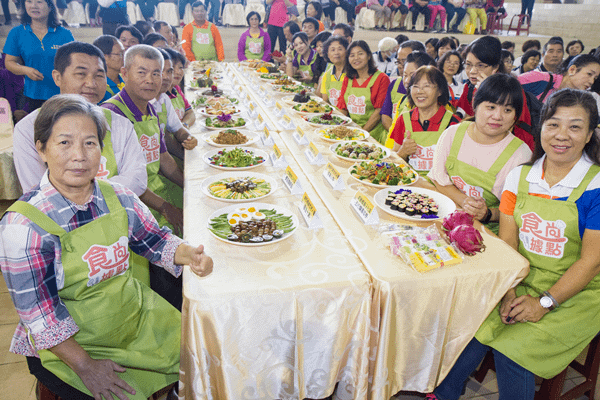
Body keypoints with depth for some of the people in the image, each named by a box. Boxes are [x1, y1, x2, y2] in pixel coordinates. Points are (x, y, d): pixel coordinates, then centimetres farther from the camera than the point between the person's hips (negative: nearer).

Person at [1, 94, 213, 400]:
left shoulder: (119, 198, -5)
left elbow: (155, 239, 8)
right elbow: (38, 311, -17)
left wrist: (189, 255, -13)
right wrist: (84, 366, -19)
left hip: (136, 319, 5)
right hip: (66, 347, -5)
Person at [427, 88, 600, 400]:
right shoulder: (520, 177, 1)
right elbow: (507, 241, 1)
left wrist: (544, 303, -17)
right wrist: (509, 292, -12)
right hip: (522, 281, 4)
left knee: (513, 345, -24)